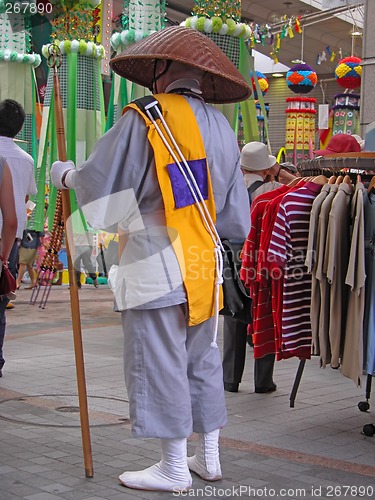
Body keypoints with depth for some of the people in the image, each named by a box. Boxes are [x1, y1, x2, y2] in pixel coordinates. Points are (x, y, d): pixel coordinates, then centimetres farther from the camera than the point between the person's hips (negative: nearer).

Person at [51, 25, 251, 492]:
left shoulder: (144, 118, -10)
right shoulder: (219, 126, 9)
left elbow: (97, 183, -8)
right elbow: (235, 214, 12)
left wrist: (64, 174, 12)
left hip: (156, 265, -7)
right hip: (204, 265, 7)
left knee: (159, 363, 3)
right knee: (201, 360, 16)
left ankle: (174, 467, 11)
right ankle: (208, 456, 26)